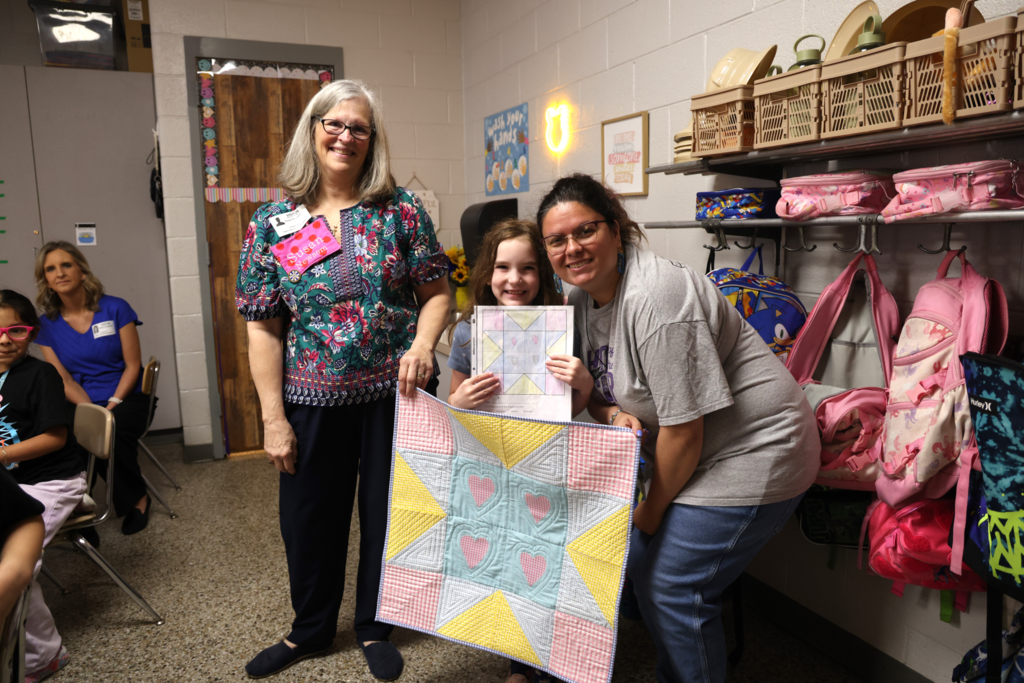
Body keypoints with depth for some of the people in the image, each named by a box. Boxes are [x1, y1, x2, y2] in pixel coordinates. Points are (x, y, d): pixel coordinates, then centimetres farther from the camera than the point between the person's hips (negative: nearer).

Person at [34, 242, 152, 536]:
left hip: (126, 397, -2)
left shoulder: (115, 309, -2)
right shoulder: (47, 325, 5)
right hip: (81, 403, 2)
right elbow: (64, 380, 3)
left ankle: (136, 498, -5)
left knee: (108, 434, -33)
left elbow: (132, 365, -2)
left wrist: (113, 404, -14)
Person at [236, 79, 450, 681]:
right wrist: (274, 417, -5)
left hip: (395, 390, 0)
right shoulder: (272, 223, -1)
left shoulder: (400, 209, -3)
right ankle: (311, 630, 41)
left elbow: (437, 292, 0)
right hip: (314, 399, 1)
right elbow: (264, 328, -2)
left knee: (387, 511, 13)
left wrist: (423, 343, -20)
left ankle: (376, 627, 38)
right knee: (310, 516, 16)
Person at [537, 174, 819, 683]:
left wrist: (648, 515, -9)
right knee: (640, 562, 11)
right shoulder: (582, 296, 1)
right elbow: (598, 385, 12)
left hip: (752, 450, -9)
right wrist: (612, 412, -13)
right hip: (690, 451, 9)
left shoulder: (655, 298, -27)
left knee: (670, 587, -7)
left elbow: (683, 432, -24)